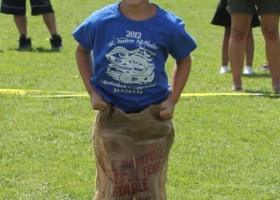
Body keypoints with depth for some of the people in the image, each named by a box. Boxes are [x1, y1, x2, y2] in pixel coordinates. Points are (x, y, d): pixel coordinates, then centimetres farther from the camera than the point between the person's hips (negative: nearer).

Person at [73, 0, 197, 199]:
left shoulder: (168, 25, -9)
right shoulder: (101, 21, -9)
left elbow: (184, 59, 9)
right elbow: (82, 50, 11)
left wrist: (172, 100, -1)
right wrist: (92, 91, 2)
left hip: (154, 118, 1)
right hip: (112, 117, 0)